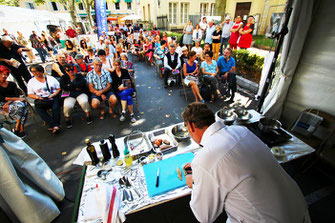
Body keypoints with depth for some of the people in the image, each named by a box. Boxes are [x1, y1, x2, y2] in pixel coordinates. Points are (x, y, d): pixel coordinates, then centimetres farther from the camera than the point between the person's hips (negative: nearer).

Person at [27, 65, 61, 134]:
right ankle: (55, 125, -37)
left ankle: (53, 126, -31)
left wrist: (53, 94, -9)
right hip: (40, 101, 2)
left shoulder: (51, 78, 12)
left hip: (53, 98, -1)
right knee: (39, 109, -30)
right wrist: (38, 97, -9)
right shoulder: (31, 81, 17)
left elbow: (59, 88, 9)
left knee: (55, 108, -32)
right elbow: (30, 94, 13)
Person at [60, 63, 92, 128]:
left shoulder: (79, 75, 10)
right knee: (67, 106, -30)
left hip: (80, 94, -1)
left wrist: (71, 85, -9)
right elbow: (62, 86, -3)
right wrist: (75, 87, -8)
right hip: (70, 95, 1)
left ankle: (88, 115, -10)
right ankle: (67, 119, 0)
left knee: (84, 102, -35)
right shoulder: (64, 77, 14)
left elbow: (83, 83, -12)